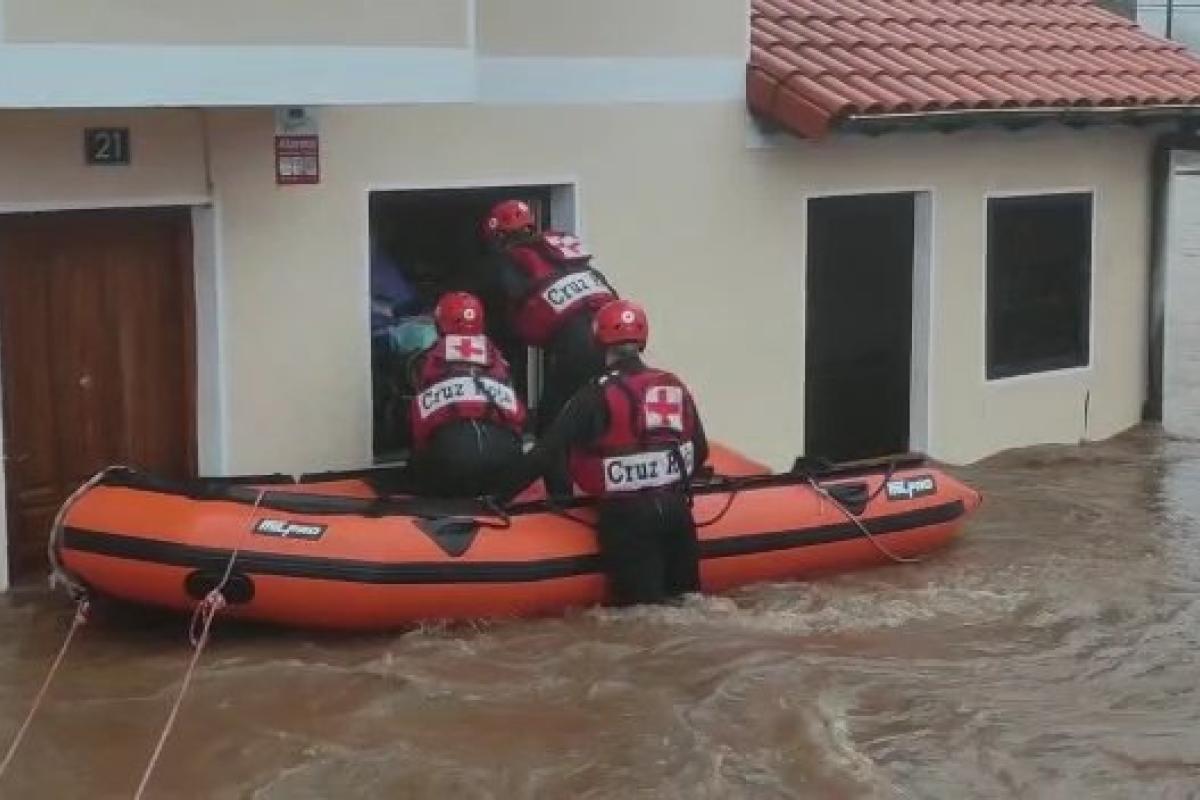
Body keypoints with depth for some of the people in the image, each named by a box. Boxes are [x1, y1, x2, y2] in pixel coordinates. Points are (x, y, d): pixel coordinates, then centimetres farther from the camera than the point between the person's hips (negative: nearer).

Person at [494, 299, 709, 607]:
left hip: (627, 515, -5)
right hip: (677, 510, 5)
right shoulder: (675, 387, 6)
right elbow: (700, 451, 15)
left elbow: (546, 453, -14)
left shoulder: (597, 395, -11)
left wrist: (500, 497, -7)